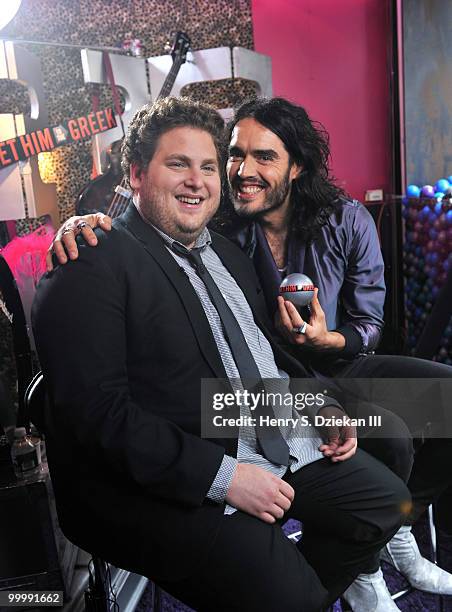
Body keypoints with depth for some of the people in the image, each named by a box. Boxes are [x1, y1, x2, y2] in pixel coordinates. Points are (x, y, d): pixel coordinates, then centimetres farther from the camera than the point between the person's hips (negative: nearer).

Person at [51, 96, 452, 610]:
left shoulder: (347, 221, -8)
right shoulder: (216, 226, -14)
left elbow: (369, 325, -2)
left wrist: (330, 340, -23)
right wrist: (83, 223, -39)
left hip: (336, 360, 5)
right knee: (386, 439, -25)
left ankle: (395, 531, 16)